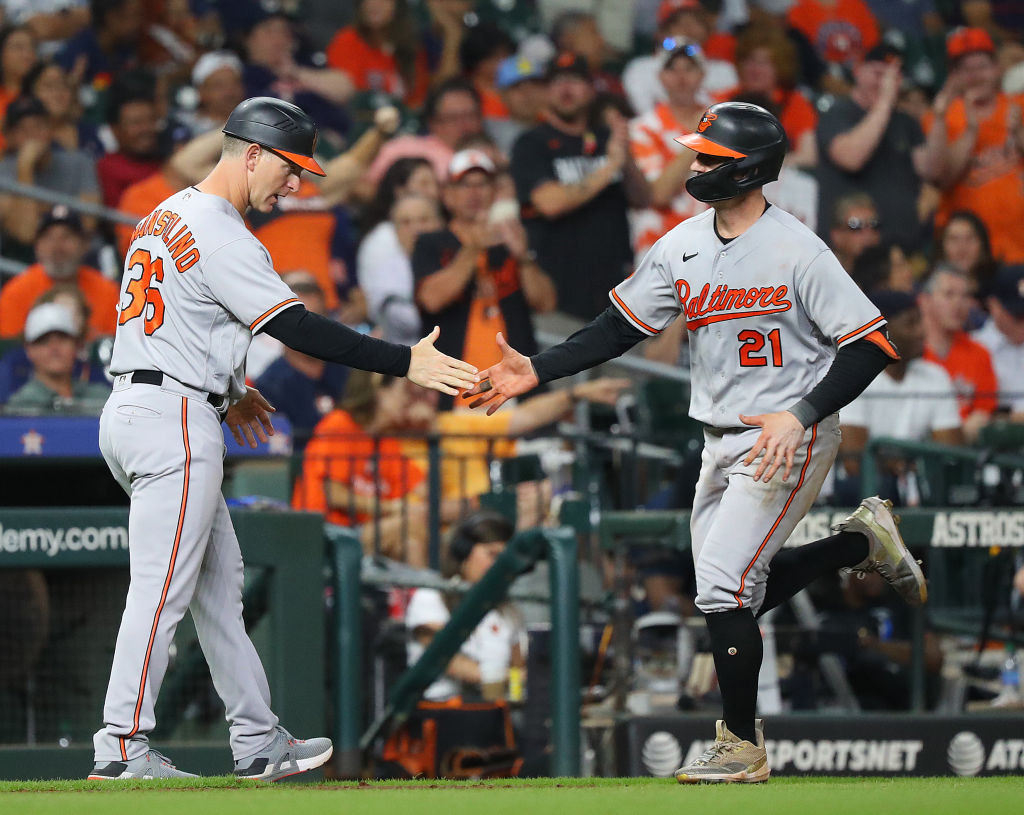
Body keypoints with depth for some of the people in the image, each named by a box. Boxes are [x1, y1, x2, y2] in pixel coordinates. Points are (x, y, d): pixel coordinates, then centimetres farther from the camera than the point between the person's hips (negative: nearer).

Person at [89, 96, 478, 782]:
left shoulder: (168, 216, 16)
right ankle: (123, 748, -7)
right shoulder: (220, 236, -15)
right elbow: (299, 328, -22)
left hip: (133, 411, 10)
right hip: (175, 422, -10)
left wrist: (226, 390, 33)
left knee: (220, 581, 13)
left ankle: (258, 742, 16)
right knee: (162, 589, -8)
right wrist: (406, 363, -23)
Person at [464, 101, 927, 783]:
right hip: (722, 441, 8)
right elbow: (621, 327, 9)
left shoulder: (798, 252, -17)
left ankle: (743, 747, 0)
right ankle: (863, 541, 34)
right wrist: (538, 371, -2)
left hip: (789, 440, -8)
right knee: (733, 596, 13)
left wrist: (800, 415, -27)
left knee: (724, 586, -15)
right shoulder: (683, 247, 3)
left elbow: (869, 346, -17)